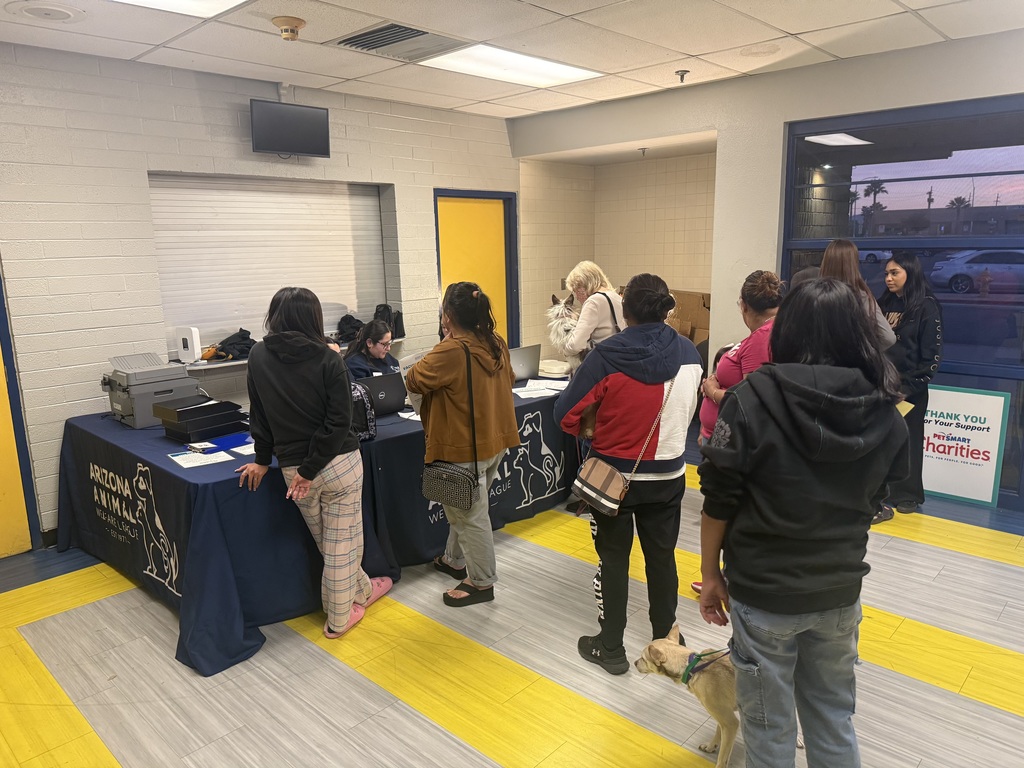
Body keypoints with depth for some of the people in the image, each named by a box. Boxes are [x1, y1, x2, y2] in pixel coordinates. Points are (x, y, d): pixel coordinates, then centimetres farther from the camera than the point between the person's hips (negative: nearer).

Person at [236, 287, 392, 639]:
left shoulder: (258, 357, -2)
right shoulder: (328, 359, -11)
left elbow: (259, 414, 6)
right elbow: (339, 421, -16)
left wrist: (262, 459, 16)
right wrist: (311, 469, -11)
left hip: (291, 467, 4)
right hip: (339, 462, -3)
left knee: (327, 544, 23)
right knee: (343, 544, 12)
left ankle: (362, 590, 43)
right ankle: (338, 620, 25)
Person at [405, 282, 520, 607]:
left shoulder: (451, 351, -24)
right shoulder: (497, 344, 1)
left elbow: (413, 380, -13)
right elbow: (509, 380, 16)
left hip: (465, 448, -9)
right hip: (494, 442, 9)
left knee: (470, 515, 6)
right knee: (463, 509, 25)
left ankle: (482, 583, 19)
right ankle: (455, 560, 42)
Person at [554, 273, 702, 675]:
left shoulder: (607, 355, -20)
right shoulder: (689, 353, -7)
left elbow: (566, 413, -16)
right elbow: (687, 410, 6)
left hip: (615, 474, -3)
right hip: (668, 474, 4)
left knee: (614, 560, 12)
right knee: (661, 556, 19)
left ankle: (611, 648, 24)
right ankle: (666, 639, 35)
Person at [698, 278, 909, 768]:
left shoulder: (752, 399, -19)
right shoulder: (885, 411, -6)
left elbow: (719, 502, -14)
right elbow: (873, 496, 7)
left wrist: (710, 573, -1)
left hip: (765, 590, -4)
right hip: (841, 590, 4)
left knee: (769, 726, 15)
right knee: (834, 717, 23)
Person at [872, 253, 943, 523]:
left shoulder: (926, 307, -6)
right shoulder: (883, 304, 11)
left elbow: (932, 355, -9)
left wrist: (910, 386, -14)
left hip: (909, 390, -5)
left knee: (906, 443, 5)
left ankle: (905, 497, 15)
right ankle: (879, 499, 9)